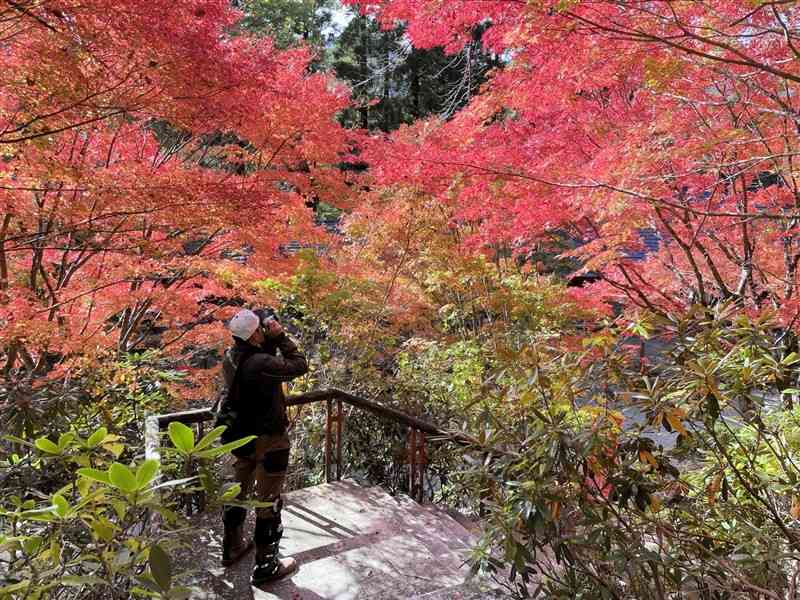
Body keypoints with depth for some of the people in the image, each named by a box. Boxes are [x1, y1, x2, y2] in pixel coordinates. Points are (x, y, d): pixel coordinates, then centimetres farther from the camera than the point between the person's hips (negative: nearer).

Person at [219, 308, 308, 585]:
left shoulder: (230, 357, -5)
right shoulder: (261, 364, -31)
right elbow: (299, 365, -20)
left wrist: (271, 341, -4)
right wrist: (280, 336, -17)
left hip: (240, 436, 8)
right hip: (267, 442, -8)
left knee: (239, 491, 25)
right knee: (268, 502, 7)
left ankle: (232, 547, 45)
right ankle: (265, 566, 21)